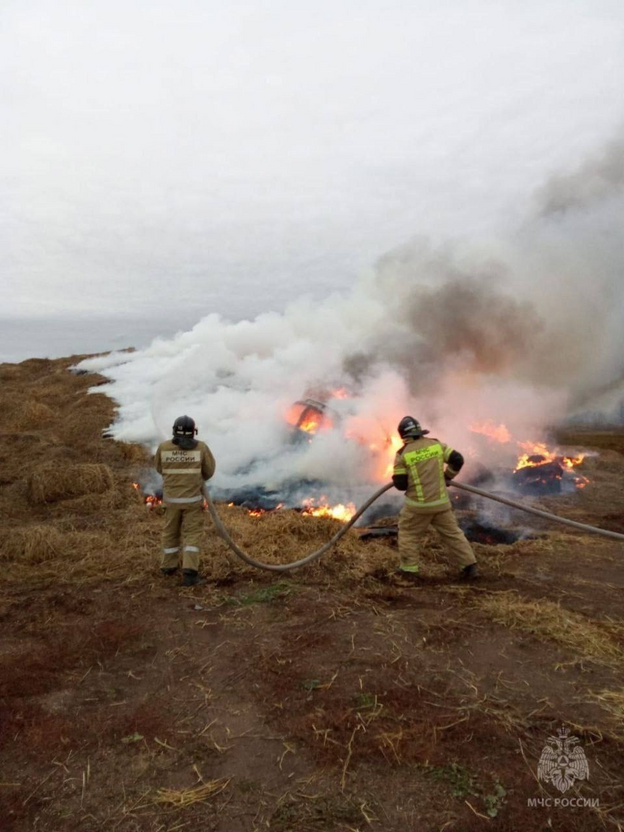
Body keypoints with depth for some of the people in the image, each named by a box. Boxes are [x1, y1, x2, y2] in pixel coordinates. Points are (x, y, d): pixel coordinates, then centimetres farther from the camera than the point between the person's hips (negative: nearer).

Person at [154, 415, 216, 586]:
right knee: (192, 535, 1)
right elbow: (209, 471, 2)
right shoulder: (201, 447, -10)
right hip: (192, 498, -2)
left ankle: (169, 566, 34)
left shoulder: (163, 447, -6)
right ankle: (189, 574, -9)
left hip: (171, 498, 3)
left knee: (171, 532, 20)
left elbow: (160, 468, 10)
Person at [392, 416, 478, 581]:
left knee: (408, 534, 16)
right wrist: (447, 477, 16)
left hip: (418, 505, -3)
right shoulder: (436, 444, 2)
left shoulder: (402, 454, -9)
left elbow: (400, 484, -8)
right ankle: (470, 566, 20)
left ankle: (408, 570, 16)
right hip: (441, 502, 3)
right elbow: (458, 459, 2)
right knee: (452, 533, 17)